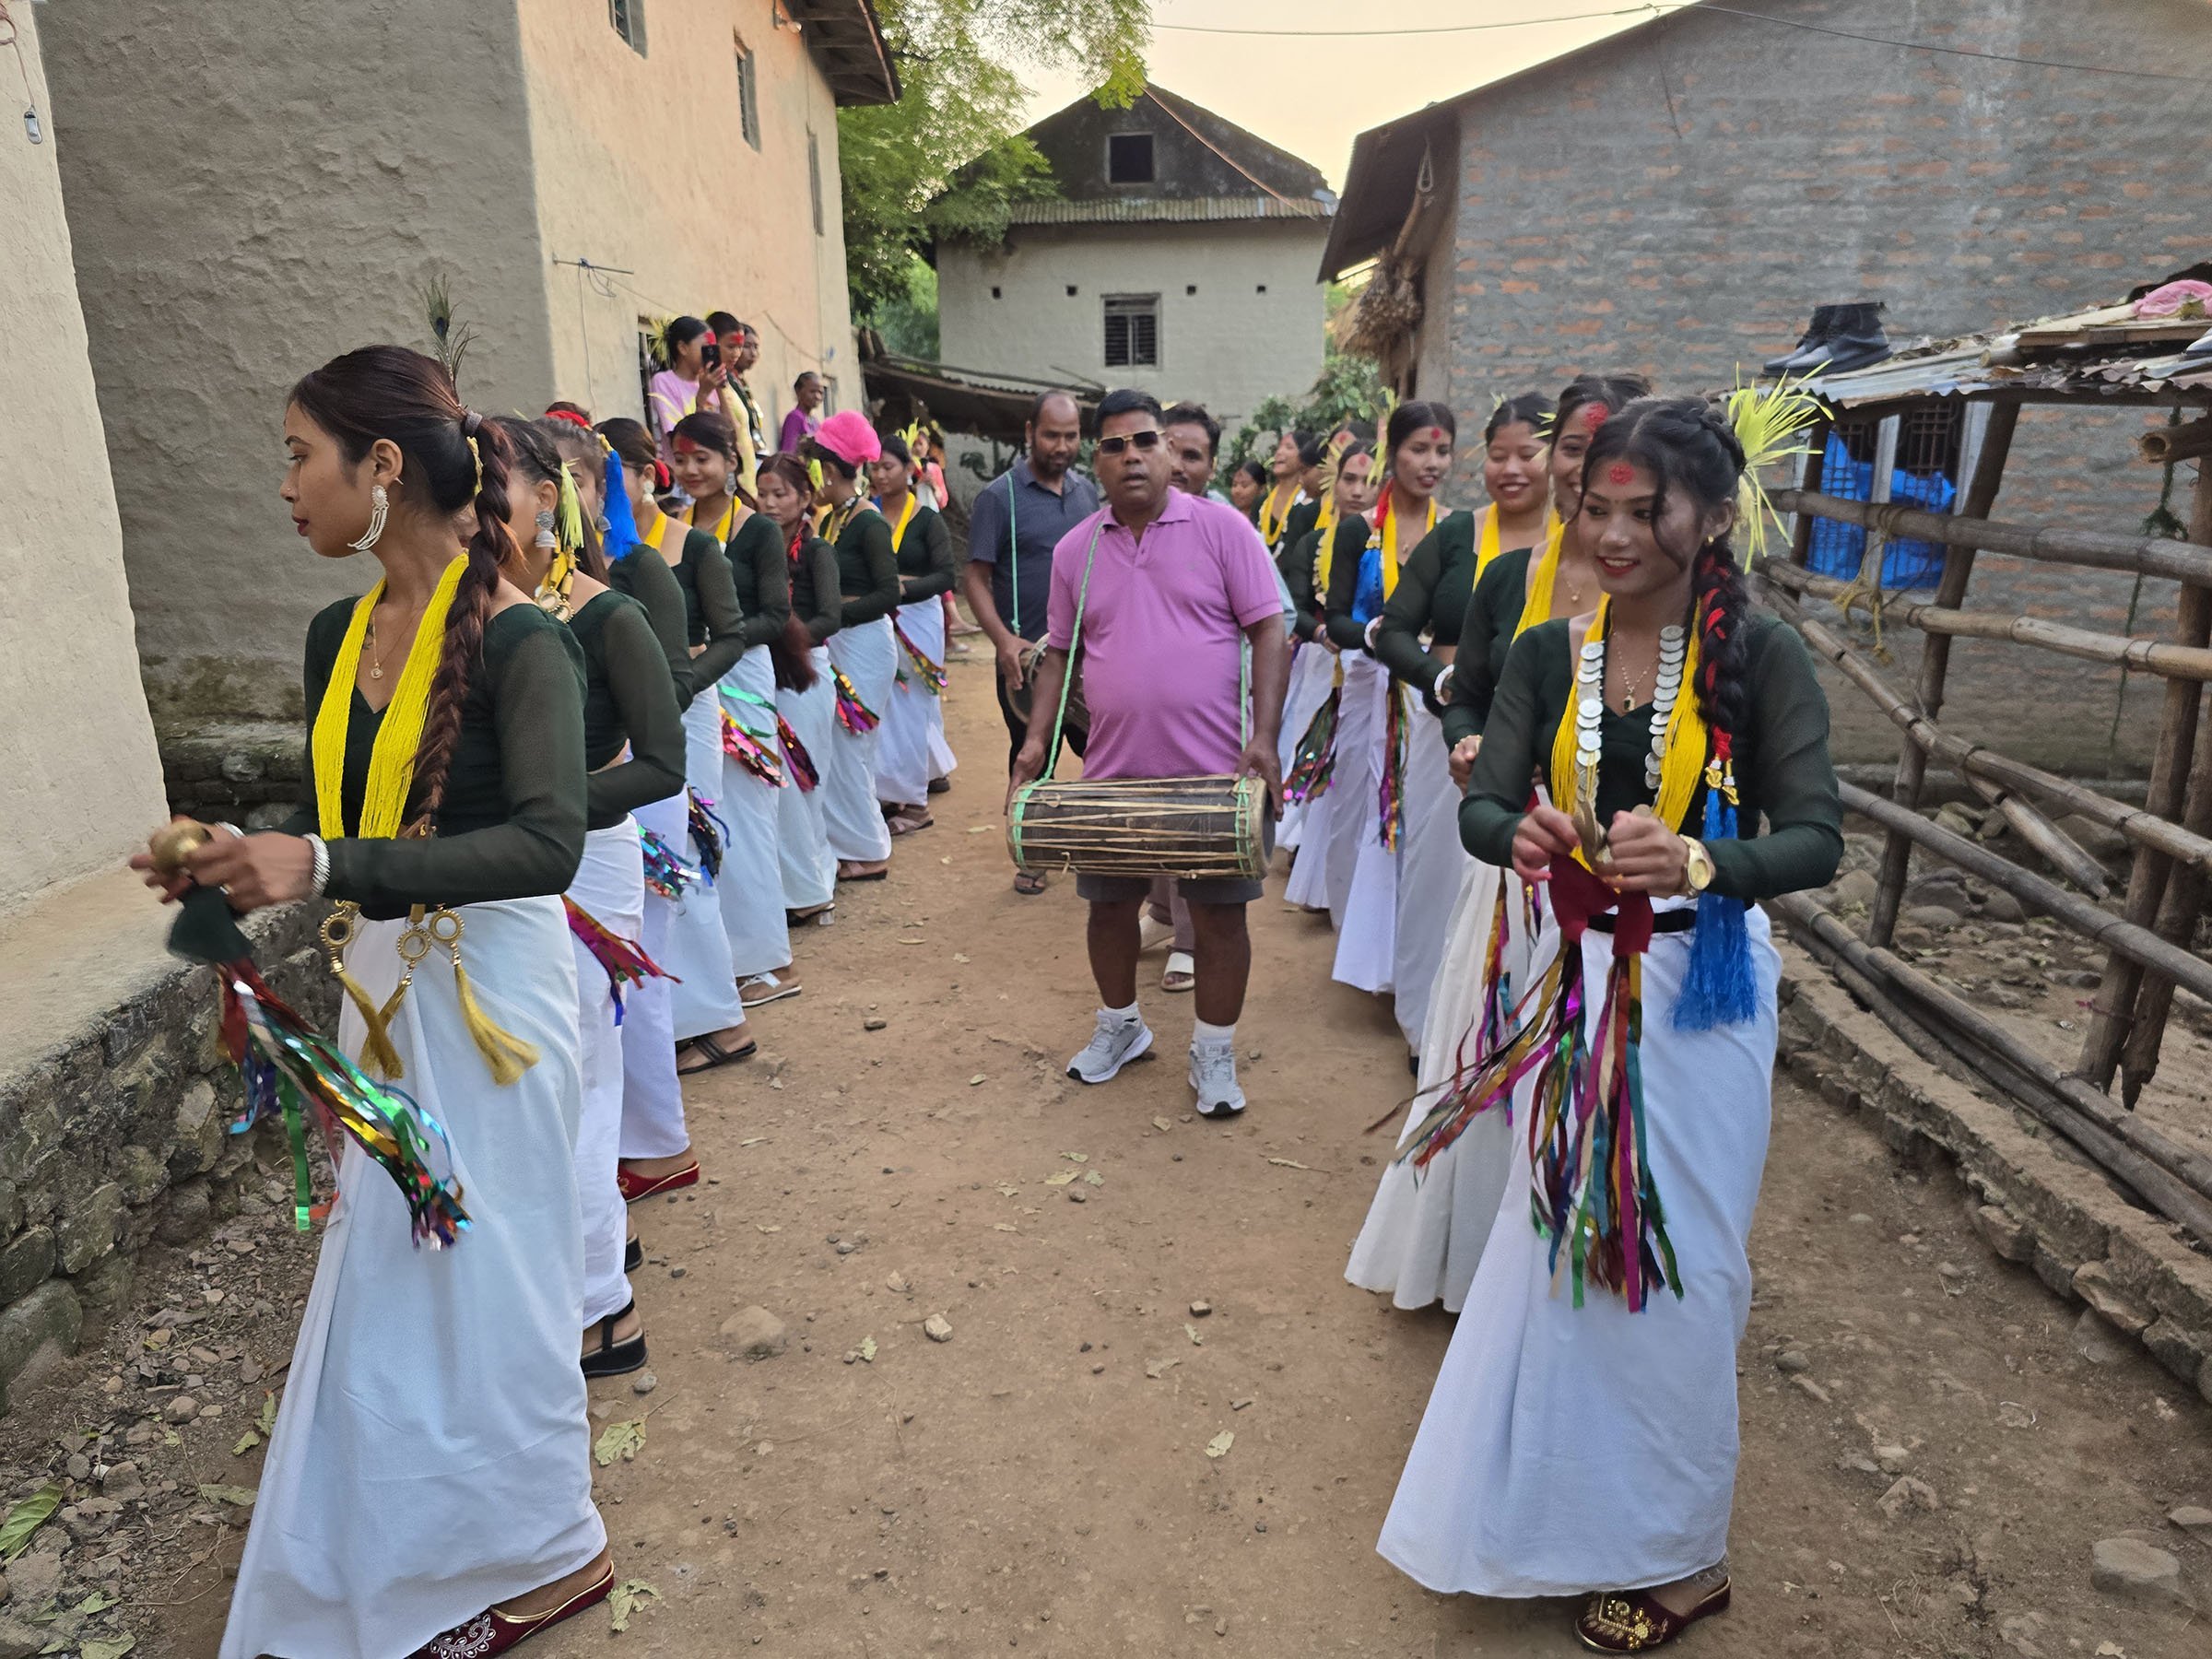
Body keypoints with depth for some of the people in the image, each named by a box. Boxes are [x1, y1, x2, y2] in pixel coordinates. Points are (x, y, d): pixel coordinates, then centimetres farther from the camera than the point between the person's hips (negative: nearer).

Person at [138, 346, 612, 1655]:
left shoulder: (517, 640, -18)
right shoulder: (340, 637, 6)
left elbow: (546, 845, -26)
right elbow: (348, 828, 15)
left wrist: (325, 866, -30)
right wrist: (245, 864, -3)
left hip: (492, 987, -7)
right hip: (384, 983, 7)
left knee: (481, 1266, 8)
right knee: (392, 1265, 17)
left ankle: (551, 1551, 32)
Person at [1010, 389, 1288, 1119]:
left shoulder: (1221, 527, -5)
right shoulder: (1075, 549, 6)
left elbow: (1268, 631, -7)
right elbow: (1059, 652, 13)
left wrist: (1263, 736, -16)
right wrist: (1036, 740, 1)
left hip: (1211, 768, -3)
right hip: (1112, 768, 3)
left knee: (1218, 911, 4)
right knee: (1109, 902, 14)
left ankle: (1214, 1052, 22)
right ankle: (1119, 1025, 37)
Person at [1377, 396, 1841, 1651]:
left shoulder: (1758, 657, -10)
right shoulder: (1548, 654, 0)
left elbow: (1816, 838, -15)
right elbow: (1483, 805, -4)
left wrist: (1698, 863, -35)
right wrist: (1524, 833, -27)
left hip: (1698, 985, -4)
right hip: (1578, 971, 4)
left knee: (1666, 1257, 6)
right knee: (1564, 1240, 15)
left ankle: (1675, 1554, 29)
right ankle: (1562, 1507, 39)